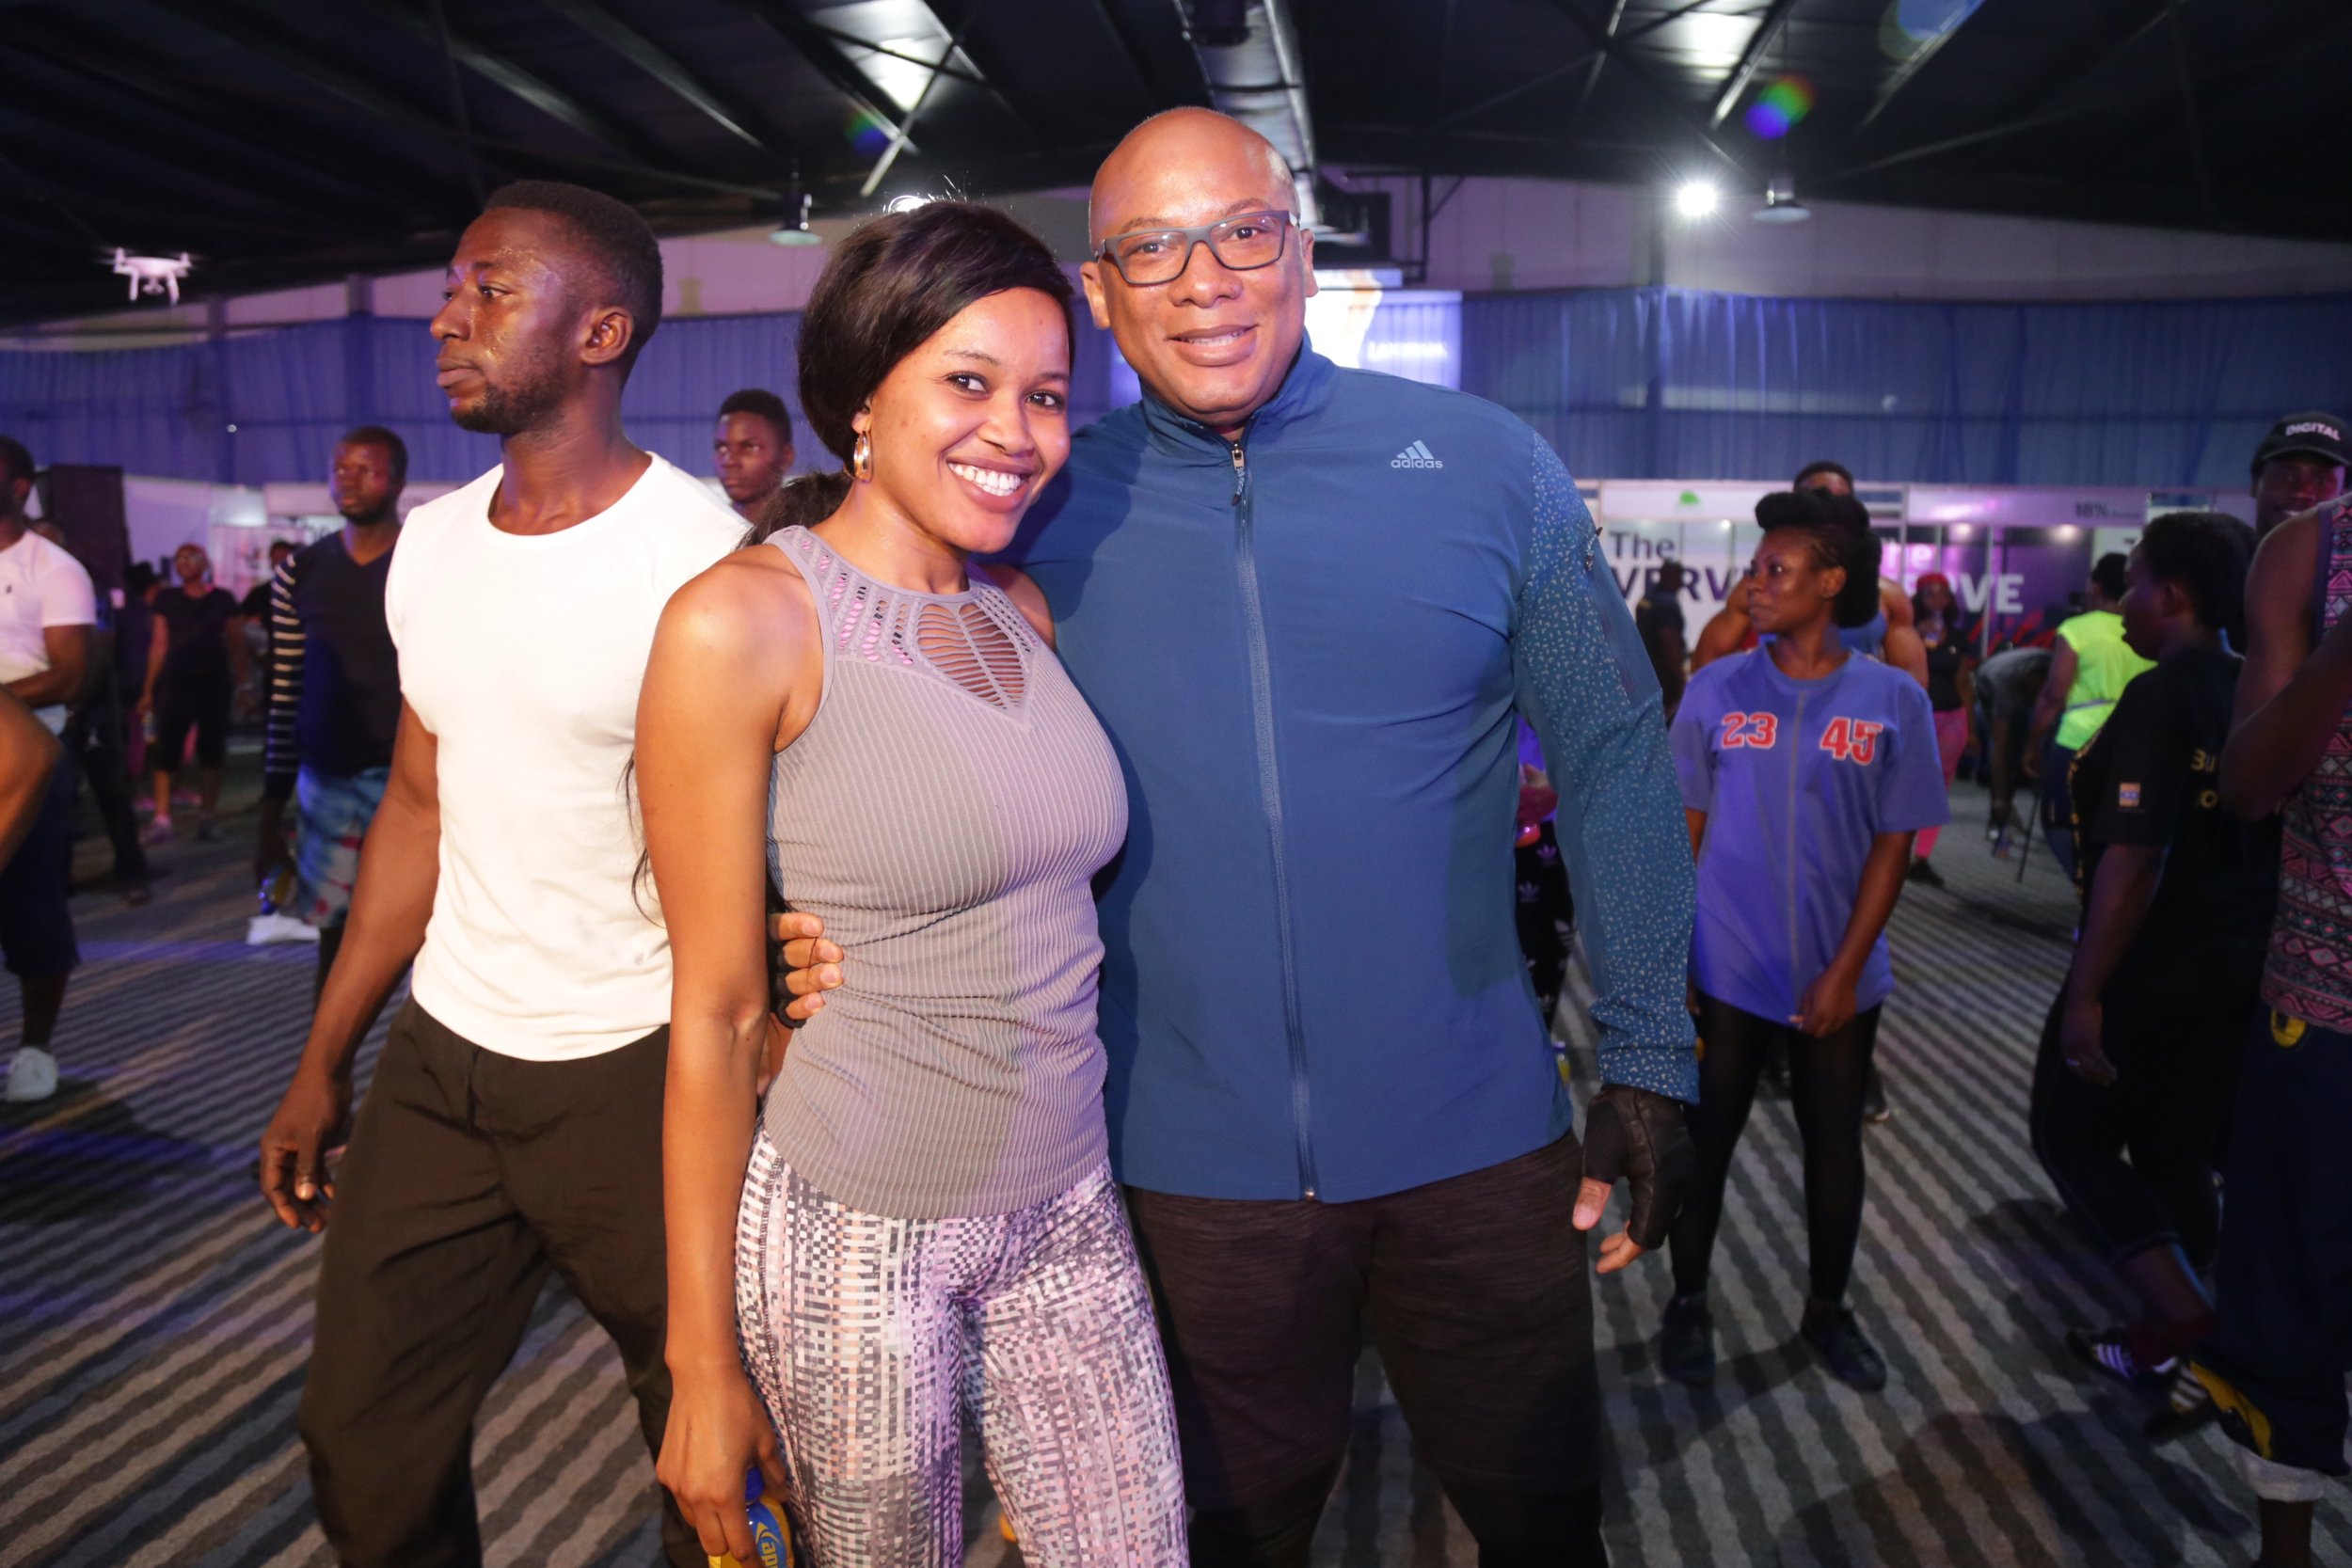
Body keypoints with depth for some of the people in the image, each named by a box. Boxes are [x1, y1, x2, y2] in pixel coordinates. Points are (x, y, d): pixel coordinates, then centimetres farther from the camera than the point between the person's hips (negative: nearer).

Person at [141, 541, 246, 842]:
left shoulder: (223, 599, 4)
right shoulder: (167, 599, 7)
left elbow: (235, 644, 6)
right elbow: (160, 645, 7)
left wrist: (241, 682, 2)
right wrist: (149, 689, 5)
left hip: (214, 682, 0)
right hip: (175, 681, 0)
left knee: (211, 749, 3)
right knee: (166, 749, -8)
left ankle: (208, 816, 11)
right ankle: (162, 818, -9)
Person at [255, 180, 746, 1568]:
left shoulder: (706, 556, -14)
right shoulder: (432, 543, 7)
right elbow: (422, 809, 14)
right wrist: (323, 1062, 14)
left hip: (640, 1074, -6)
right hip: (441, 1059, 7)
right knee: (363, 1453, 18)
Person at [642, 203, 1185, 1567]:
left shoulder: (1022, 614, 5)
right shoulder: (743, 620, -14)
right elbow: (716, 1011, -12)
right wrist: (705, 1362, -8)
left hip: (1069, 1211, 5)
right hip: (856, 1233, -5)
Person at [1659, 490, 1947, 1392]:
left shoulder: (1894, 701, -5)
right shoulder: (1715, 691, -4)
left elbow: (1893, 845, -3)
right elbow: (1684, 830, 1)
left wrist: (1845, 971, -7)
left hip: (1839, 977, 1)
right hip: (1724, 970, 0)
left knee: (1836, 1147, 14)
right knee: (1705, 1141, 9)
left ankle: (1828, 1310, 34)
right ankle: (1688, 1304, 28)